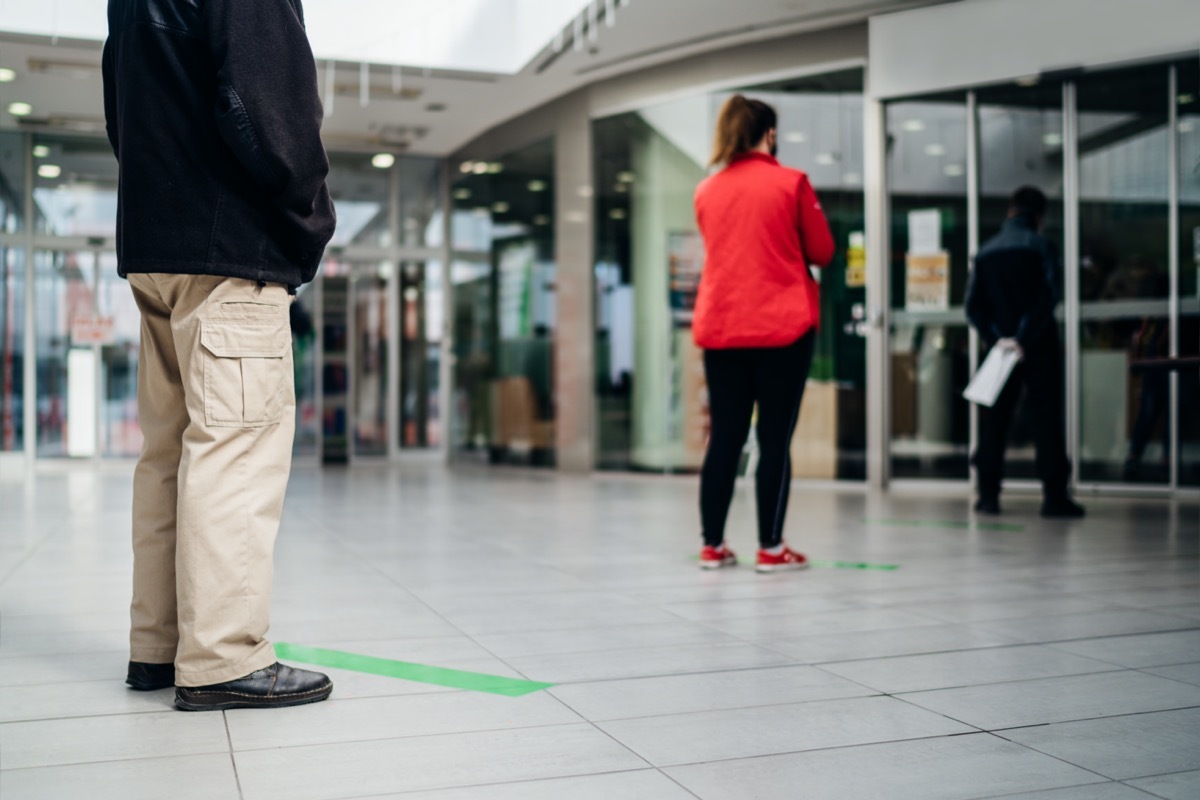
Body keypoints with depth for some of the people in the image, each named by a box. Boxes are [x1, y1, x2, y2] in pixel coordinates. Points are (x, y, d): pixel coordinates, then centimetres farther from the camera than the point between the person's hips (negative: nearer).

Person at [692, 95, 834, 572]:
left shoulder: (706, 191, 8)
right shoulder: (792, 183, -2)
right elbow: (822, 252, 4)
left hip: (720, 329, 4)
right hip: (782, 327, -4)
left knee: (724, 439, 9)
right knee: (775, 439, 1)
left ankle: (712, 546, 12)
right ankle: (770, 548, 4)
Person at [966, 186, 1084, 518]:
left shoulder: (986, 252, 9)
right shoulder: (1039, 246, -5)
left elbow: (973, 304, 2)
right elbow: (1048, 298, -16)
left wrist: (995, 338, -3)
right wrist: (1024, 338, -14)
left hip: (1001, 348, 4)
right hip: (1039, 348, -3)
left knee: (993, 420, 7)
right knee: (1047, 419, 0)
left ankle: (988, 494, 5)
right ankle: (1054, 496, -2)